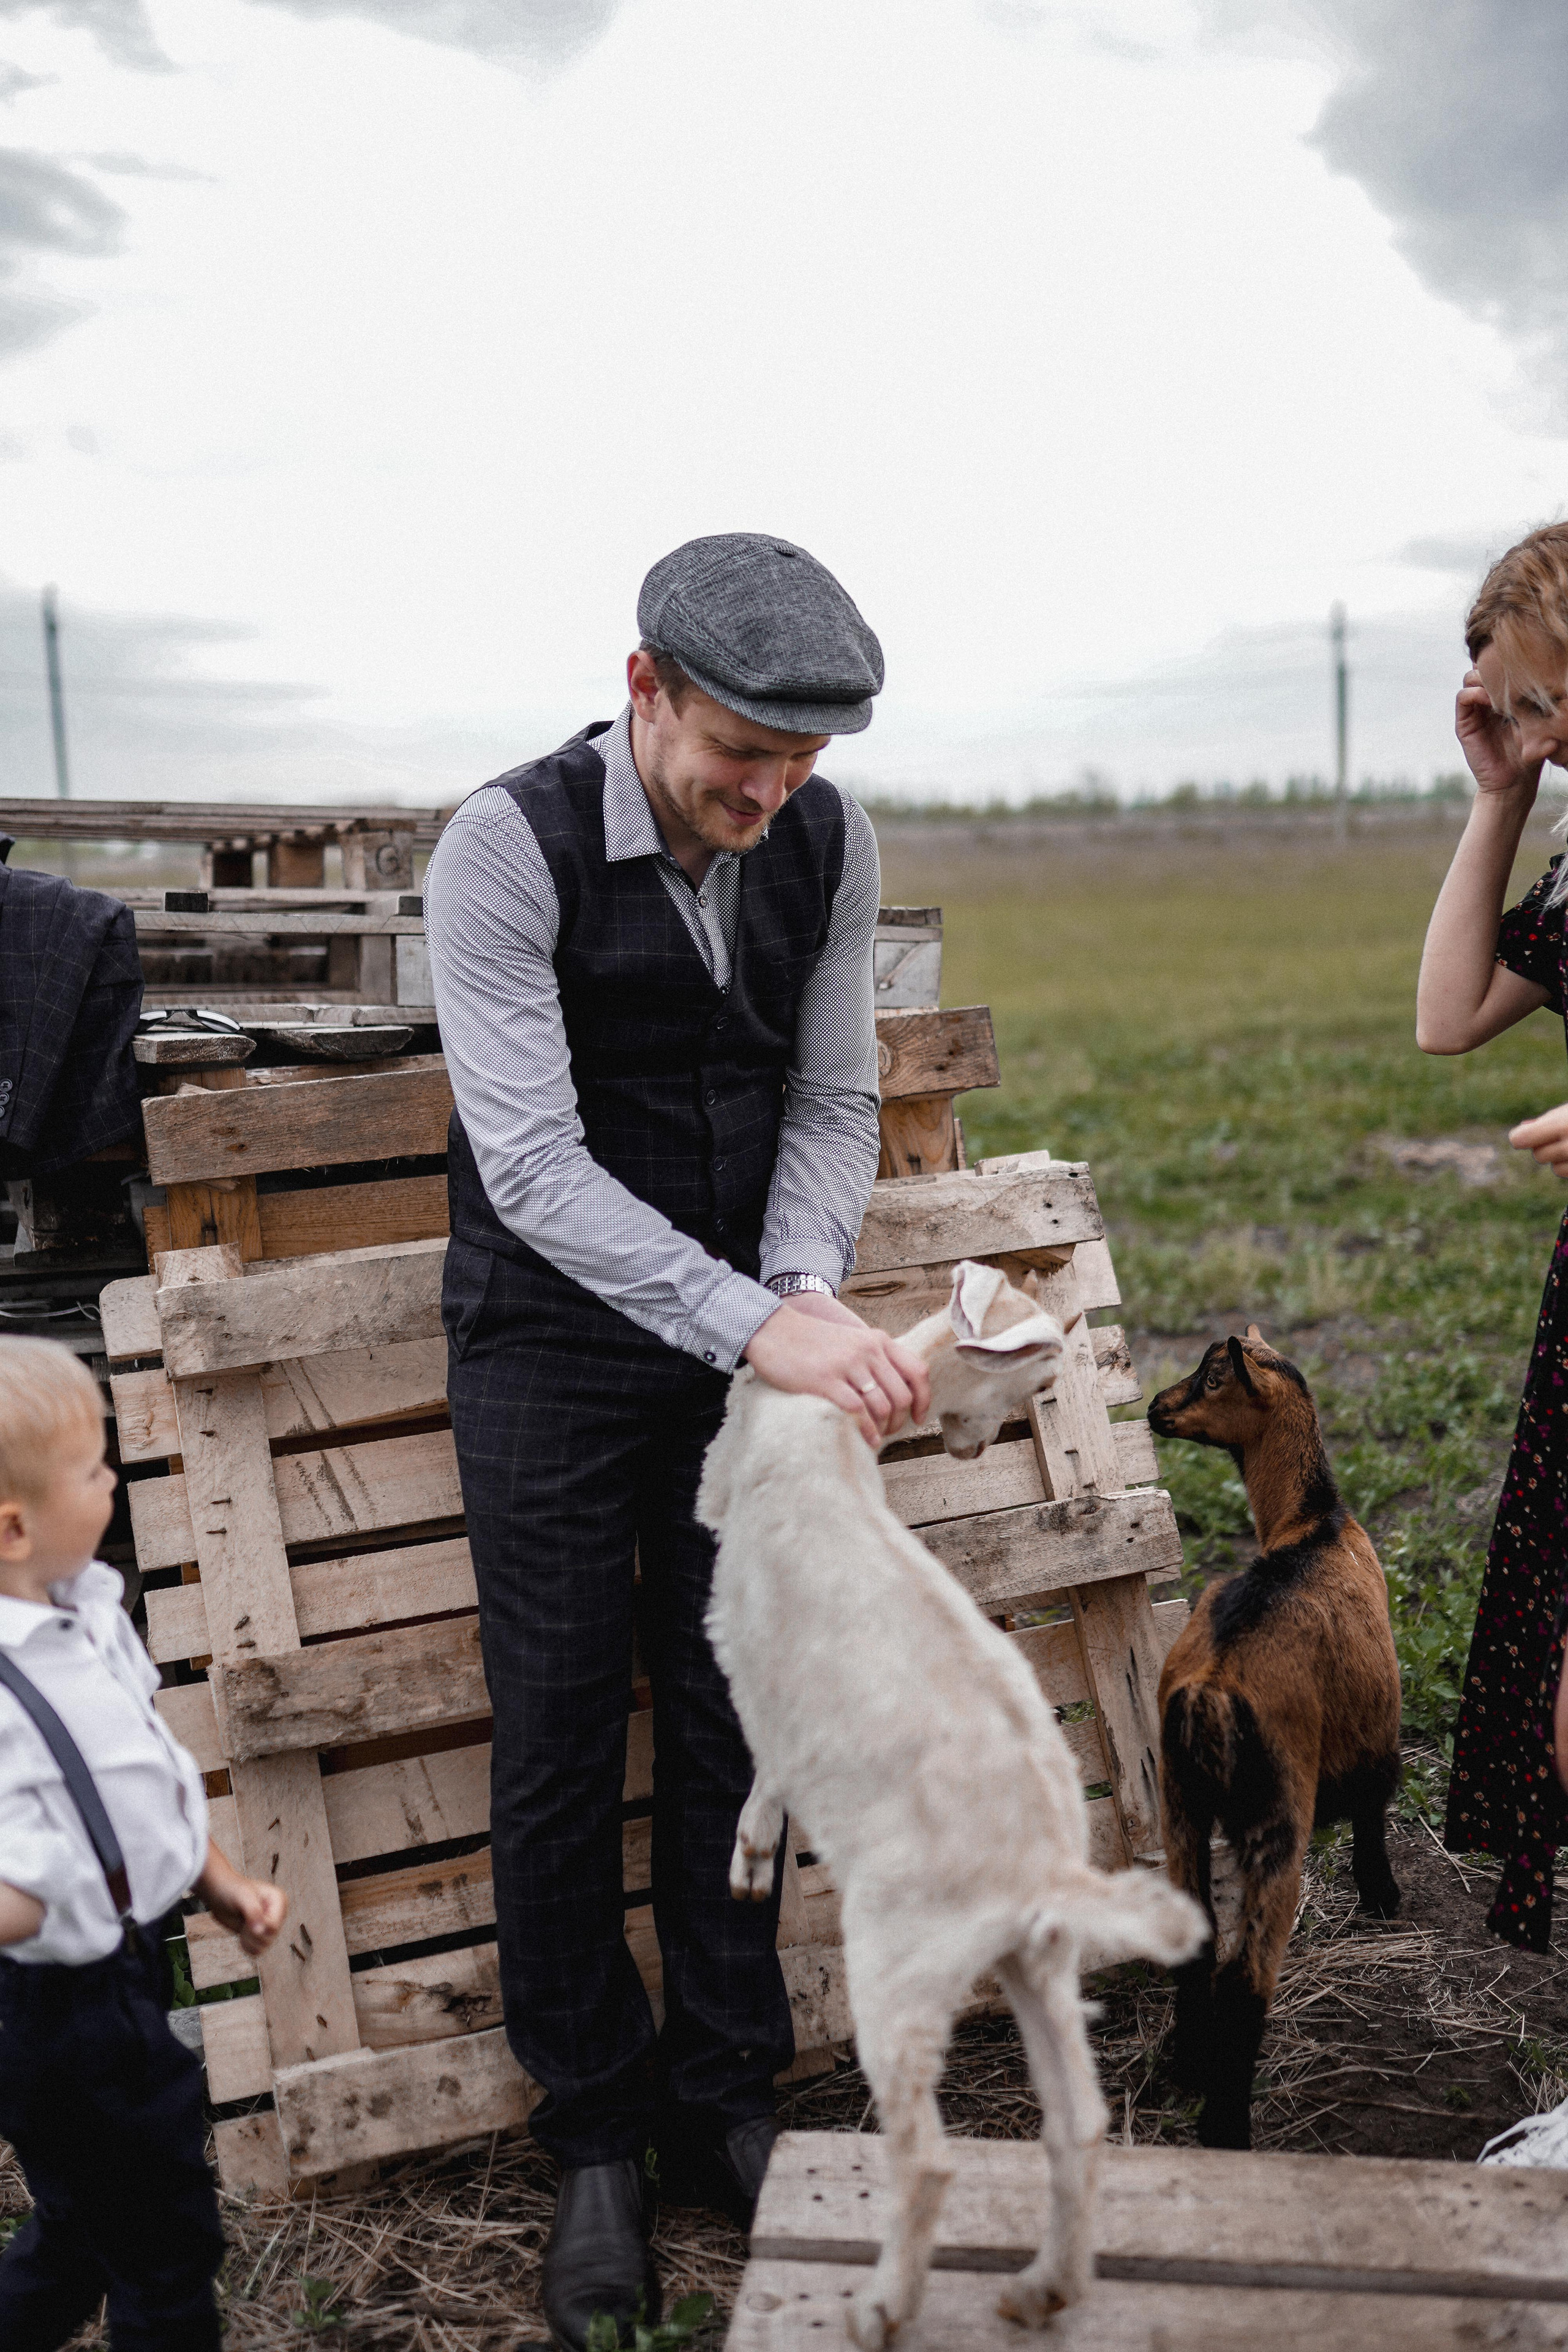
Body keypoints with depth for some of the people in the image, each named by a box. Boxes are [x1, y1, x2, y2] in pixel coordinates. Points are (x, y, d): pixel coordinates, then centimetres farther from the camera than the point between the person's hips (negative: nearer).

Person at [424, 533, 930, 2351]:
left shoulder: (827, 841, -6)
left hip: (750, 1322, 4)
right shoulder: (509, 847, -21)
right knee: (560, 1741, 3)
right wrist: (761, 1327, -37)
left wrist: (807, 1290, -18)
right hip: (553, 1330, -3)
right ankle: (596, 2143, 20)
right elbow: (532, 1161, -28)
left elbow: (832, 1101, 1)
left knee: (733, 1721, 8)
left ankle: (729, 2111, 25)